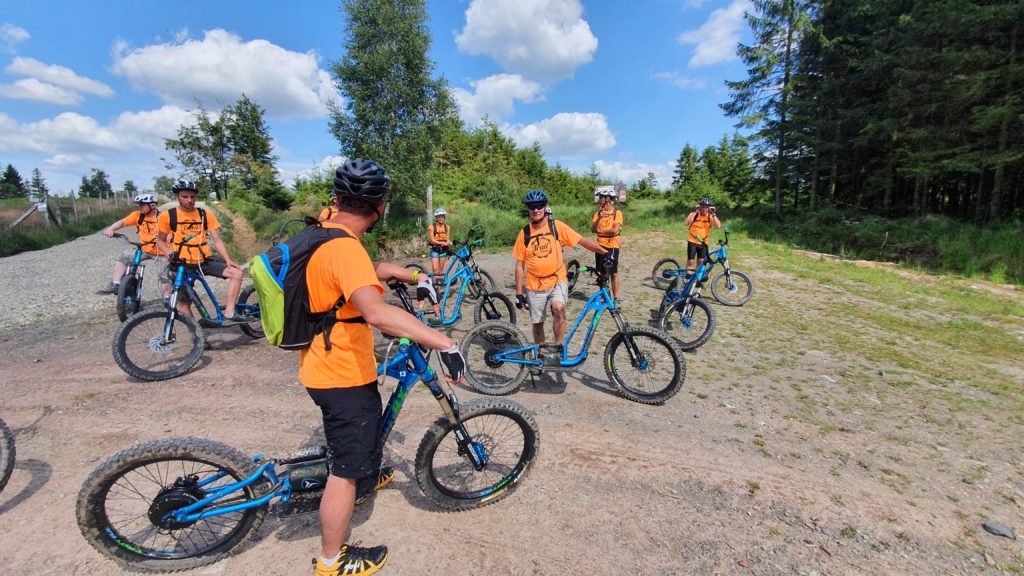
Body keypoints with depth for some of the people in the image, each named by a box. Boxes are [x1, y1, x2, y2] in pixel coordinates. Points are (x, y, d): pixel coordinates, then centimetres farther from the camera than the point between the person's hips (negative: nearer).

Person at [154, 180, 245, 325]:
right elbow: (160, 241, 8)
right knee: (184, 302, 0)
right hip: (182, 264, -1)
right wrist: (170, 252, -13)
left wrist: (228, 259, -15)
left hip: (204, 261, 1)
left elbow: (217, 240, -1)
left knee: (236, 272, -20)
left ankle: (228, 316, -24)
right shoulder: (167, 216, -3)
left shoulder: (206, 215, 2)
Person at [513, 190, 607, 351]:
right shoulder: (524, 233, -3)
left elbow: (583, 241, -4)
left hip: (557, 280, -1)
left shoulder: (557, 226, -5)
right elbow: (520, 264, 1)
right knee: (537, 323, 10)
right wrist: (519, 293, -1)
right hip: (534, 285, 2)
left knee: (558, 309, -28)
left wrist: (605, 252, -14)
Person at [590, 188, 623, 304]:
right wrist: (599, 218, -19)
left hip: (612, 247, -4)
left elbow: (615, 230, -17)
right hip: (600, 246, 4)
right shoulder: (598, 213, 7)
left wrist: (600, 231, -6)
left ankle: (616, 298, 8)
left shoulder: (617, 213, -6)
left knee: (613, 273, 1)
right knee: (602, 272, 10)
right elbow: (592, 229, -4)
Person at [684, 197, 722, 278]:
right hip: (692, 242, -3)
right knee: (691, 261, -3)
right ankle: (688, 277, 12)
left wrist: (714, 214, -20)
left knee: (701, 261, 7)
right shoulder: (694, 214, -9)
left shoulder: (710, 216, -2)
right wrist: (695, 211, -28)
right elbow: (687, 223, -27)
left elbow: (718, 226, -15)